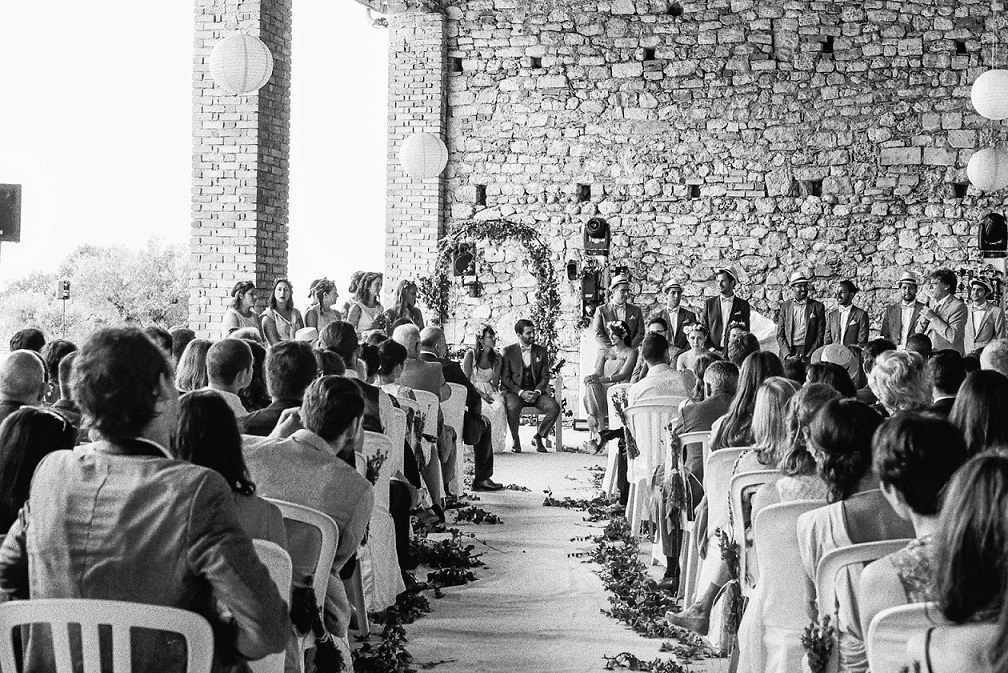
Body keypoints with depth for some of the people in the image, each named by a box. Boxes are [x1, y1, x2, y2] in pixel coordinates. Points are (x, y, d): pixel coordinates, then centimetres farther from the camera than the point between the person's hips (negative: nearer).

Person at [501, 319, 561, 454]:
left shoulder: (541, 352, 10)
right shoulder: (508, 352, 2)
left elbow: (545, 377, 8)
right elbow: (505, 379, -3)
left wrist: (537, 392, -12)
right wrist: (521, 392, -17)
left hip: (536, 391, 3)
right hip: (515, 391, -3)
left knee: (554, 408, -25)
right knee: (513, 407, -37)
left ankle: (538, 436, 0)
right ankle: (515, 440, -10)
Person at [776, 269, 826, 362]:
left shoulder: (818, 307, 6)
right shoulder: (785, 307, 10)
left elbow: (820, 336, 3)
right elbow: (780, 335, 7)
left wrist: (808, 356, -7)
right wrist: (788, 356, -6)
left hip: (809, 353, -1)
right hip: (788, 352, 1)